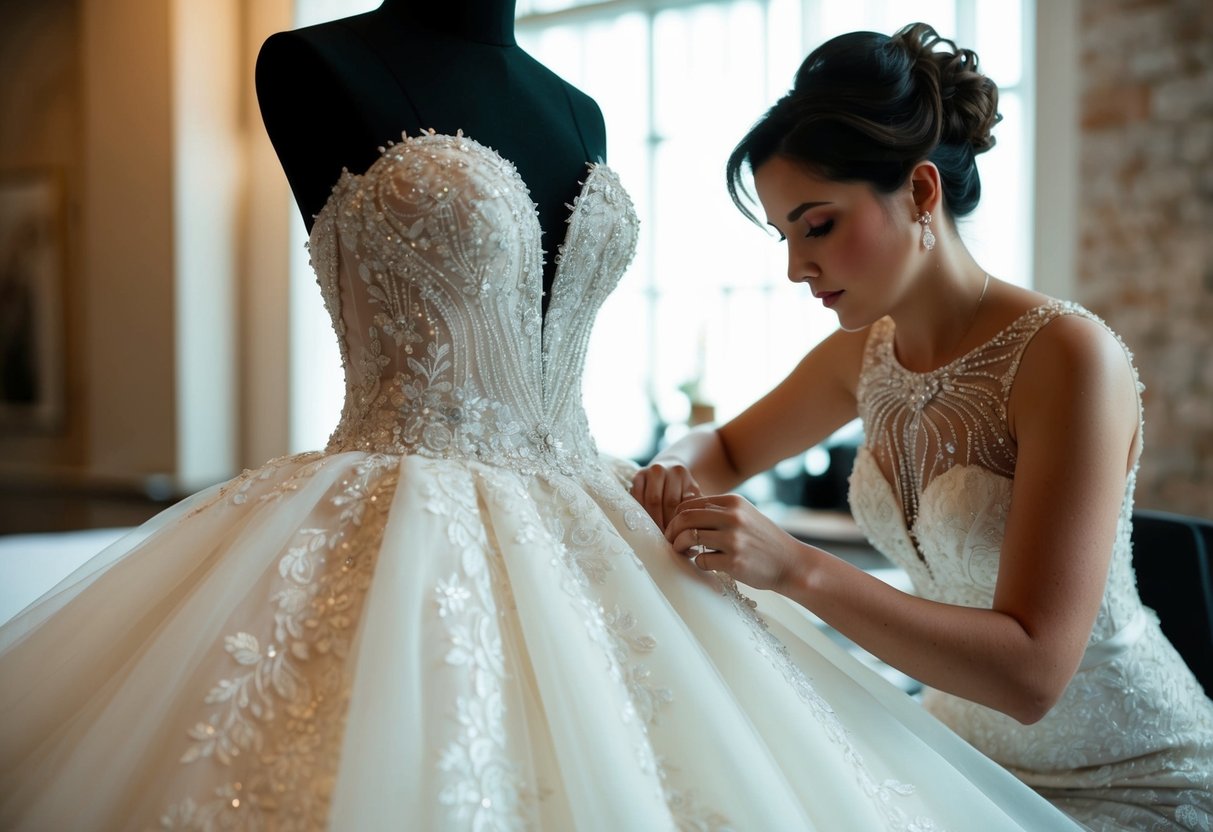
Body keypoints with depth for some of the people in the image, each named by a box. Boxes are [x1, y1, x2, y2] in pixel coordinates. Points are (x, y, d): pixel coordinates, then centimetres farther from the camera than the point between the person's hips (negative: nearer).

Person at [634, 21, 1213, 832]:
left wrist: (797, 567, -35)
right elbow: (728, 447, 15)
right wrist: (676, 472, -8)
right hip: (966, 750, 6)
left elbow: (1029, 673, -28)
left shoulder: (1066, 356, -23)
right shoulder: (863, 354, -3)